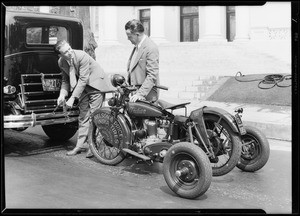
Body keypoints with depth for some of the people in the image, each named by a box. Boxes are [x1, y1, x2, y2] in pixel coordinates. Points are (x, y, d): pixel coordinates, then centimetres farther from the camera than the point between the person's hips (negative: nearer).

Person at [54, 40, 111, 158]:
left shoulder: (82, 56, -28)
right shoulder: (61, 62, -7)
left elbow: (83, 79, -28)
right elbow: (66, 80, 7)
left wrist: (72, 98, -28)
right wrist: (62, 94, -11)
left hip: (96, 83, -6)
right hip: (83, 87, 6)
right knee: (83, 115, 7)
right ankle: (81, 144, 14)